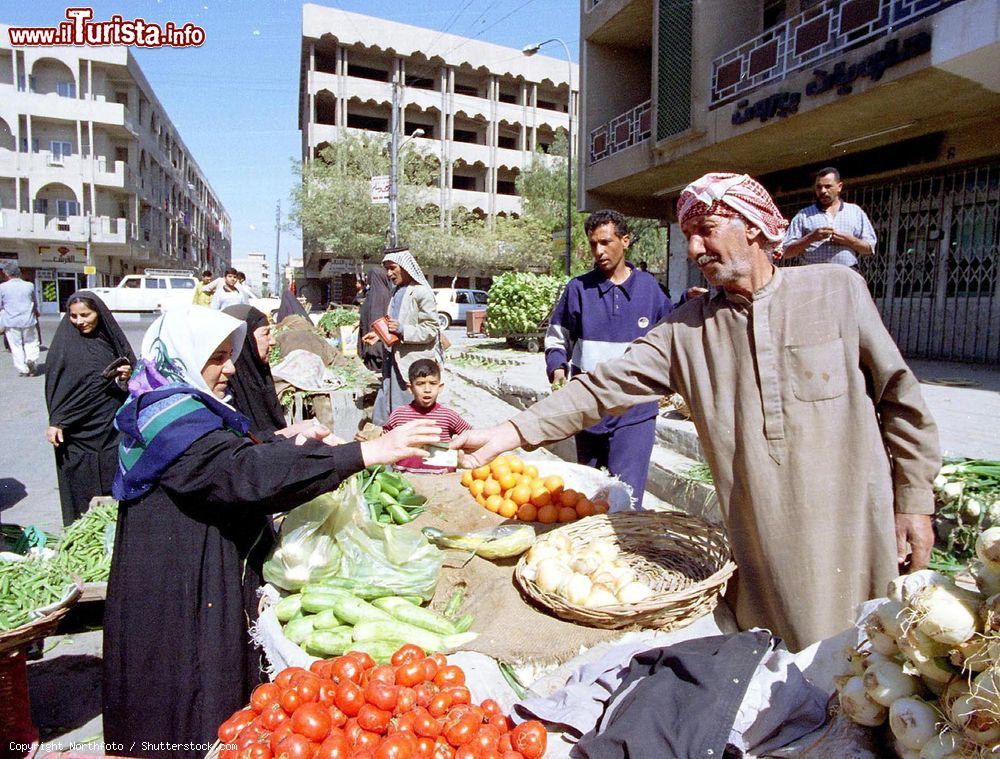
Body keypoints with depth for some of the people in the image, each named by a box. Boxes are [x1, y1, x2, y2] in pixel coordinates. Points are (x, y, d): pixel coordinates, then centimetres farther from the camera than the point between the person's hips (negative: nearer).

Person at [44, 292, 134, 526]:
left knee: (113, 477, 6)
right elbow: (53, 384, -3)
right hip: (77, 429, -2)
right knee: (80, 482, 5)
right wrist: (55, 422, -10)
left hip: (112, 424, 2)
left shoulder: (112, 338, 3)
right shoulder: (64, 342, -3)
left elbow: (132, 370, 12)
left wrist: (126, 377, -11)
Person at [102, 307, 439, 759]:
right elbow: (246, 471, -35)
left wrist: (291, 444, 3)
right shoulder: (171, 417, -22)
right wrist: (365, 452, -39)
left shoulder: (183, 409, 12)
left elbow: (228, 459, 21)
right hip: (179, 598, -10)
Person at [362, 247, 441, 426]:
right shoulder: (397, 292, 14)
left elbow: (431, 330, -14)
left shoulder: (421, 293, -12)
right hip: (395, 359, 8)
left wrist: (402, 329, -23)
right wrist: (379, 335, 10)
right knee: (386, 407, 11)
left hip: (414, 362, -8)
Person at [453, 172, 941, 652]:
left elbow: (899, 397, 2)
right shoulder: (687, 328, 0)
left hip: (851, 533, 0)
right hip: (761, 547, 1)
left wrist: (914, 503, 2)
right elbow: (607, 386, -7)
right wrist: (512, 433, -16)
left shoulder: (837, 289, -2)